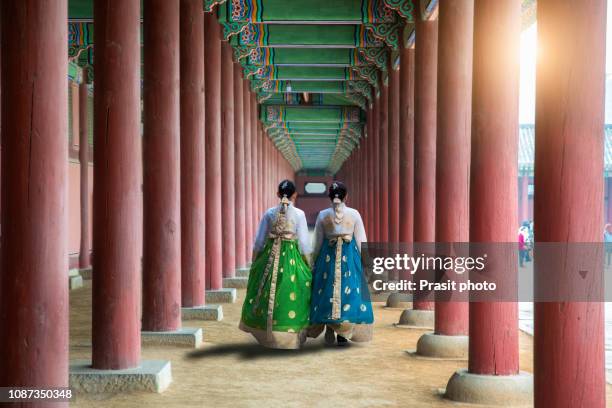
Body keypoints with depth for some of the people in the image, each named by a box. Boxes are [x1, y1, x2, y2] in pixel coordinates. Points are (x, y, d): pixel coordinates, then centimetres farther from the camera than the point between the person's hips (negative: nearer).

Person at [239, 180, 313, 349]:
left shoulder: (269, 213, 1)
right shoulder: (299, 214, -6)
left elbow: (259, 241, 4)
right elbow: (304, 243, -5)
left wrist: (254, 263, 15)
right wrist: (308, 266, 5)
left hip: (269, 256, 3)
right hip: (291, 258, -3)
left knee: (267, 293, 14)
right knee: (290, 295, 4)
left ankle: (265, 332, 22)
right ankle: (288, 334, 5)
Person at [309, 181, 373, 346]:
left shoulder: (322, 215, -2)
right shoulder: (354, 214, -5)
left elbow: (318, 243, 3)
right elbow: (361, 241, 0)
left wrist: (315, 262, 15)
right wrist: (363, 262, 10)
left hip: (328, 255, 1)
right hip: (349, 255, -1)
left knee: (327, 291, 10)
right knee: (347, 290, 4)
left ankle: (330, 329, 6)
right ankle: (343, 333, 3)